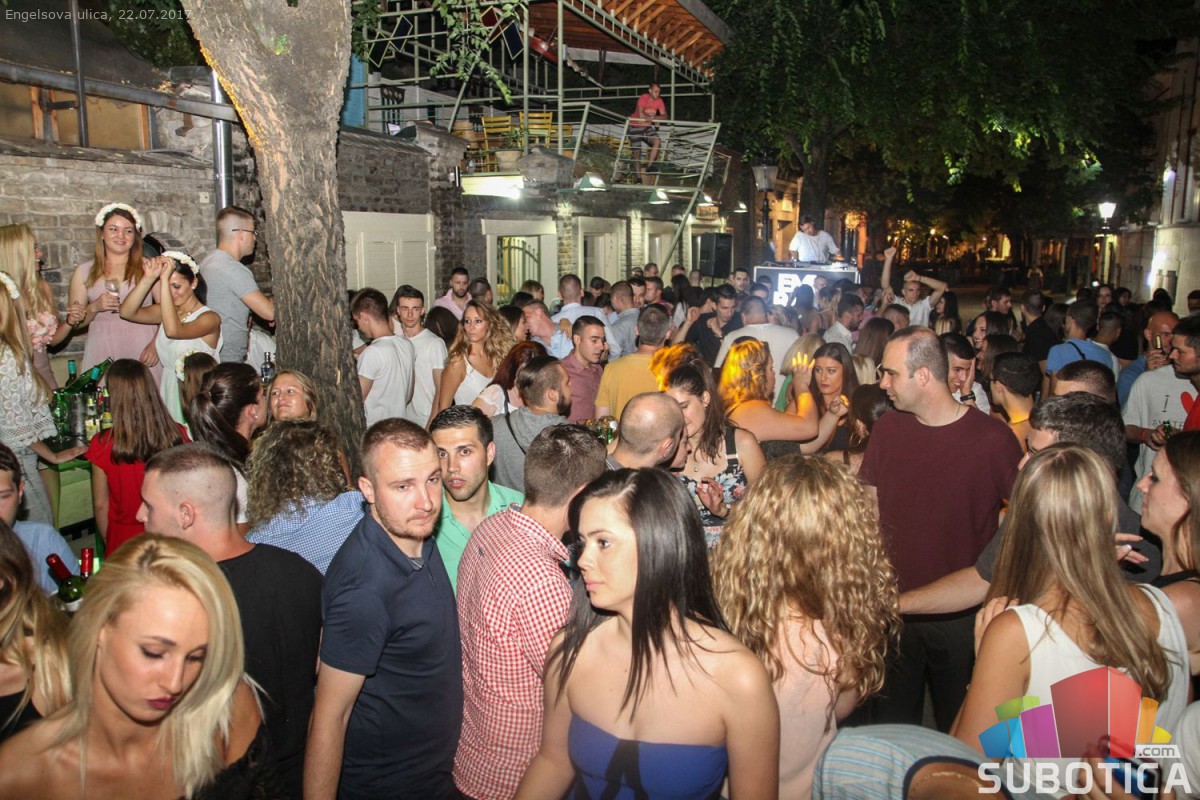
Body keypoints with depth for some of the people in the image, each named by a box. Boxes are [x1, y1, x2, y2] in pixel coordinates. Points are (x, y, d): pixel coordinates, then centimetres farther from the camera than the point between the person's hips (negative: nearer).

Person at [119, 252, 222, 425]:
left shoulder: (209, 318, -9)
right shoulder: (165, 311, 10)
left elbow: (173, 331, -26)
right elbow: (126, 312, -3)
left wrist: (164, 280, -24)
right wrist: (149, 279, -13)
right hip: (167, 393, 5)